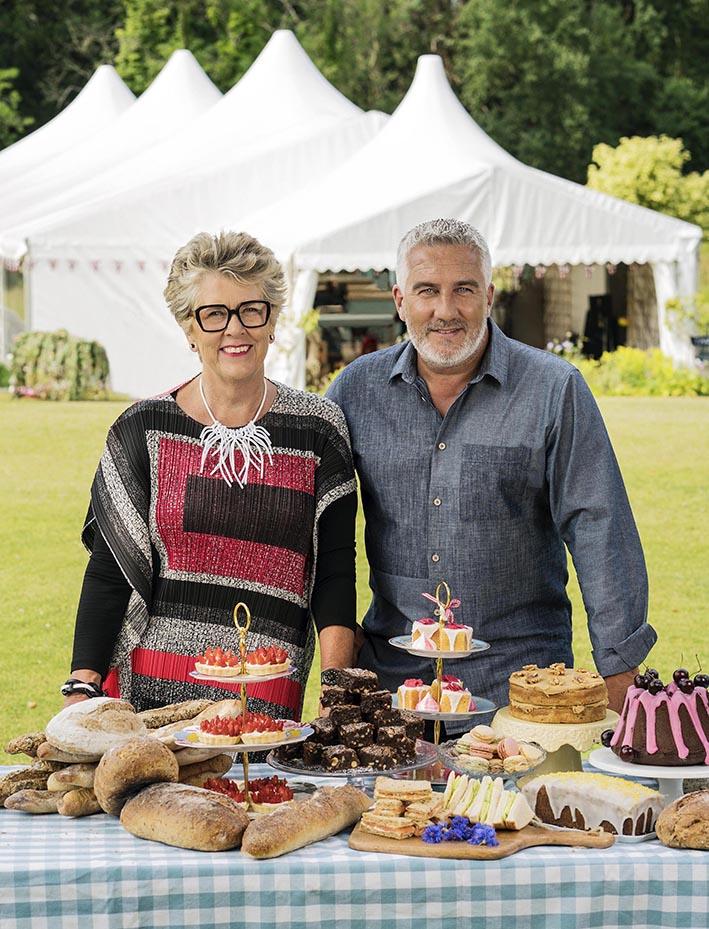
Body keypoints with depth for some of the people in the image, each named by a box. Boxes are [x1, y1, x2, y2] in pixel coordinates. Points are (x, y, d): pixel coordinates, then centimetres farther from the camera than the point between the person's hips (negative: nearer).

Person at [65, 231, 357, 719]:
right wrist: (82, 688, -7)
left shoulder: (318, 429, 4)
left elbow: (335, 573, 3)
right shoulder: (144, 428, 3)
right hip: (146, 692, 0)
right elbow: (108, 573, 3)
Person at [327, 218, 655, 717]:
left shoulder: (553, 390, -4)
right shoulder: (357, 389, 5)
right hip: (389, 673, 2)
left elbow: (598, 529, -5)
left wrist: (618, 672, -9)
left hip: (517, 679, -2)